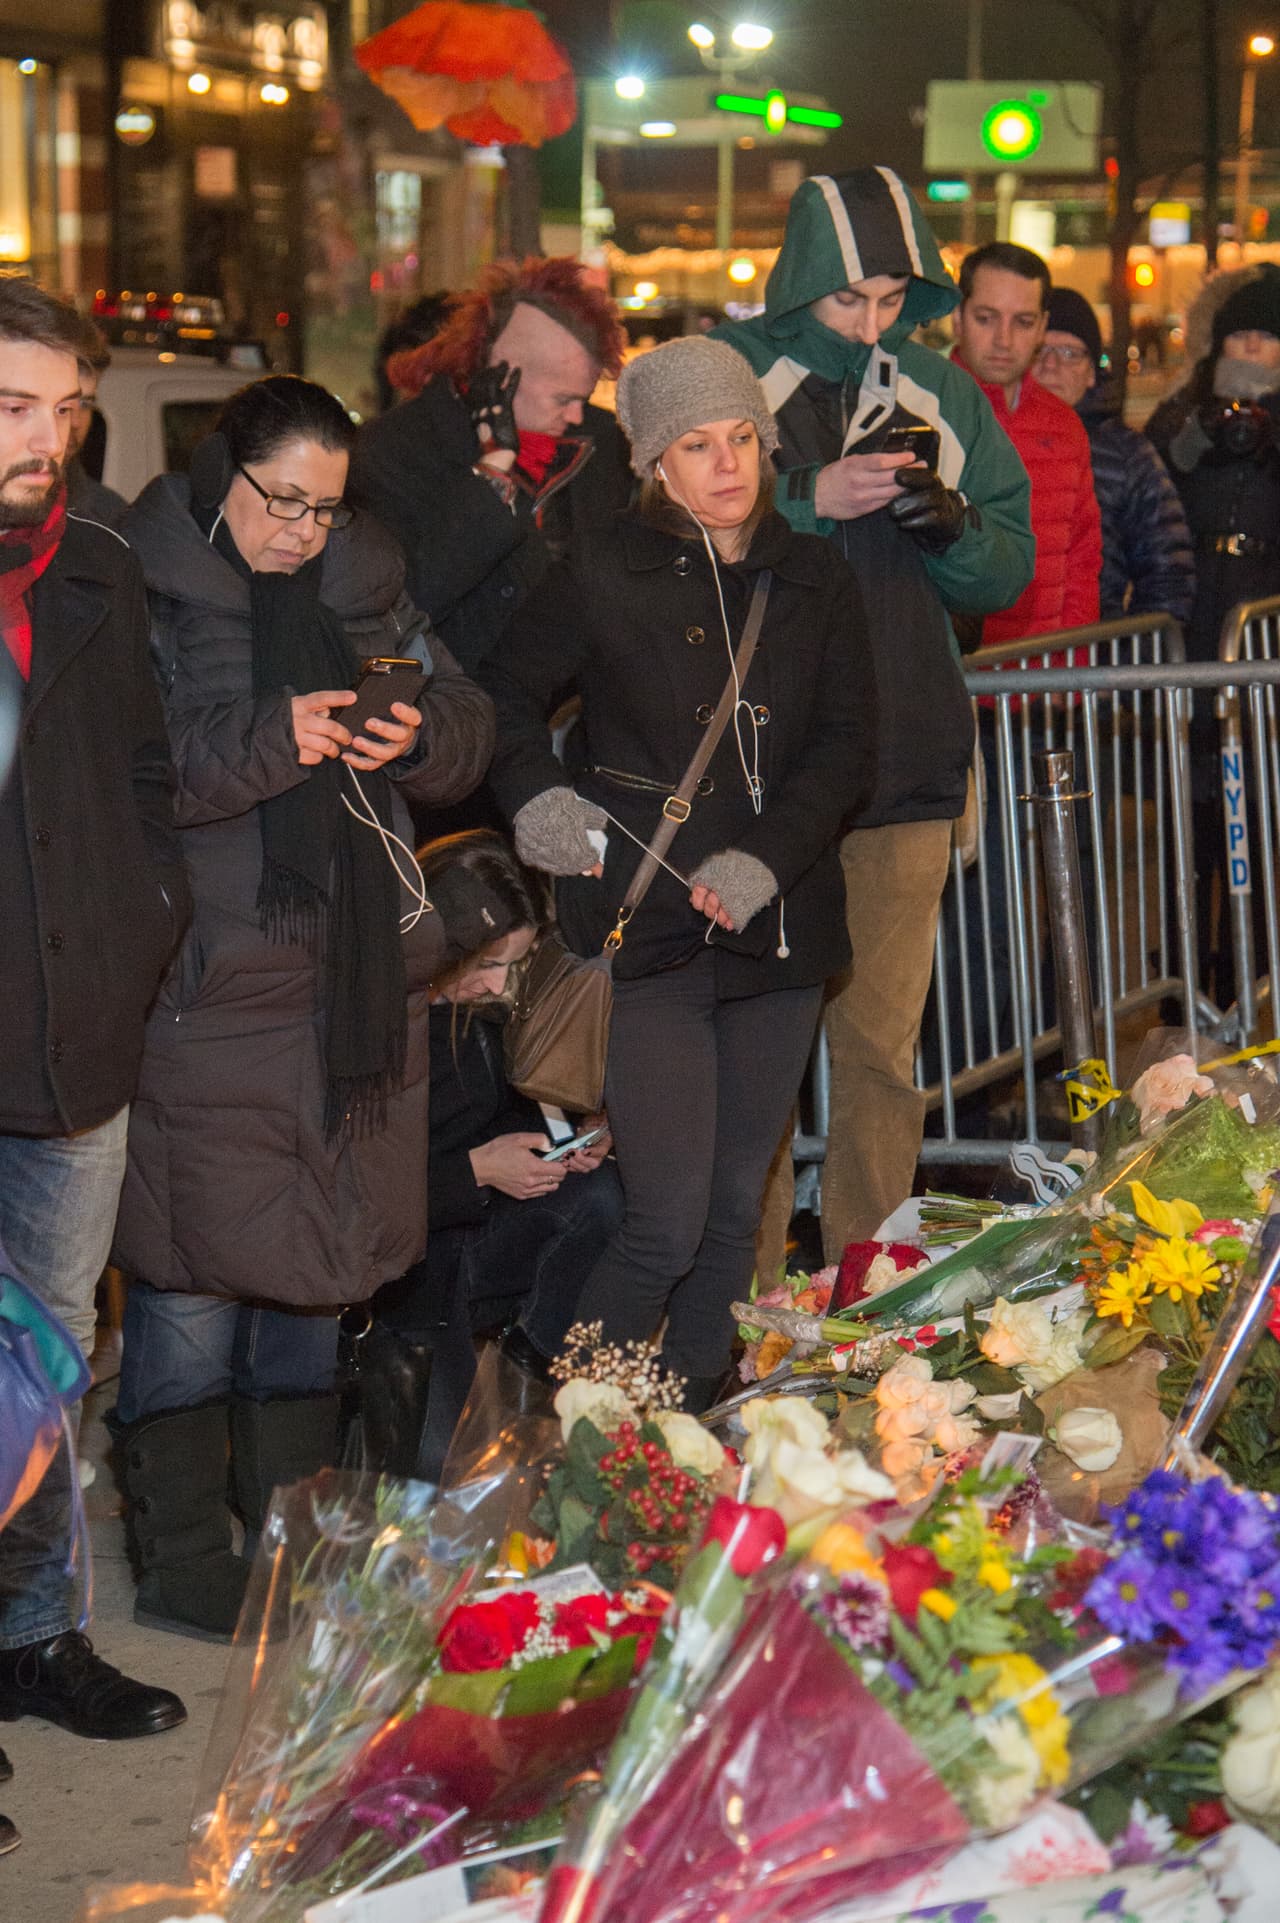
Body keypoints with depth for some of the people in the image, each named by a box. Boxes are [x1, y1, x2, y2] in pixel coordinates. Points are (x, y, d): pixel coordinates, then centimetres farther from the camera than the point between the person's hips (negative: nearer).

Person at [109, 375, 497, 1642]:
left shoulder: (366, 586, 12)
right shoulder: (147, 590, -5)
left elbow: (470, 730, 14)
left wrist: (417, 738, -7)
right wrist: (268, 744, -22)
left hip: (351, 988, 6)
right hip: (203, 994, -6)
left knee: (315, 1270, 14)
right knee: (194, 1278, -4)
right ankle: (181, 1570, 7)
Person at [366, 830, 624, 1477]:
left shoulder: (477, 1005, 1)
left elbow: (507, 1109, 18)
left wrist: (579, 1133, -2)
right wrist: (475, 1170, -23)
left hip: (471, 1238, 8)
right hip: (395, 1271, -7)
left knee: (597, 1195, -20)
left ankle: (532, 1353, -5)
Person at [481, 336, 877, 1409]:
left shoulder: (816, 584, 9)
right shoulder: (605, 580, 0)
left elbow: (849, 746, 2)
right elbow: (508, 697, 12)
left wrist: (764, 859, -13)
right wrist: (536, 799, -7)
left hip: (780, 928, 4)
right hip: (650, 931, -4)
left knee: (735, 1215, 10)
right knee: (666, 1230, -10)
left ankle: (696, 1430, 24)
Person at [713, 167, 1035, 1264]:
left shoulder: (940, 393, 10)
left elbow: (1012, 566, 12)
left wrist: (953, 525, -9)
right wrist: (807, 502, -16)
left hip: (902, 766, 3)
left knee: (881, 1045, 5)